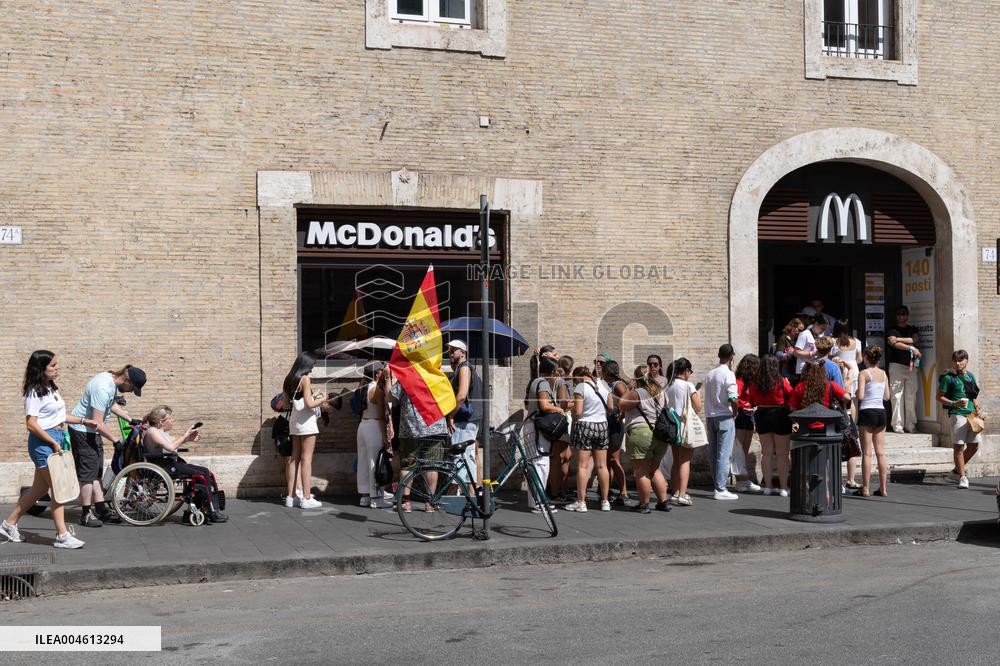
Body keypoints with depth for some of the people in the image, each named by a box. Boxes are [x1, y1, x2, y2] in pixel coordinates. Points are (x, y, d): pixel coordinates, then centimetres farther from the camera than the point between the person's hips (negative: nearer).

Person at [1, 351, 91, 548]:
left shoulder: (50, 388, 13)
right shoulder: (34, 393, -14)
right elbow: (32, 424, -18)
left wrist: (82, 420, 20)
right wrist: (53, 443, -19)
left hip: (56, 439, 9)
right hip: (43, 441, -9)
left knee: (39, 489, 15)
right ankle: (62, 536, -3)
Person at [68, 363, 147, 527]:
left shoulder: (111, 380, 1)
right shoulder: (103, 388, -30)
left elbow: (112, 404, 21)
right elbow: (98, 423, -30)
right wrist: (116, 440, -24)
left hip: (92, 430, 10)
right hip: (82, 431, -10)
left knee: (96, 471, 13)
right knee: (88, 471, -5)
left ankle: (101, 510, 19)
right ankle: (86, 514, 4)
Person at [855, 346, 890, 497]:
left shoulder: (864, 373, -8)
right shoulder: (883, 374, 8)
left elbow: (860, 396, -15)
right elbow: (887, 396, 11)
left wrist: (856, 391, 5)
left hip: (867, 412, -5)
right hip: (881, 411, 5)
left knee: (867, 453, -2)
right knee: (880, 452, 7)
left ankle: (865, 488, -2)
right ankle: (883, 488, 8)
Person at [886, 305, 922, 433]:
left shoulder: (913, 329, 19)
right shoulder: (892, 330, 7)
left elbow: (915, 339, -1)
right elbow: (895, 344, -10)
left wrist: (899, 339, -6)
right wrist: (911, 348, -16)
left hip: (911, 366, 3)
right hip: (897, 365, -3)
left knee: (911, 396, 0)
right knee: (897, 396, -8)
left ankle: (910, 425, 3)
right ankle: (897, 425, -7)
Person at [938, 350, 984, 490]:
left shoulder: (971, 376, 14)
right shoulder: (948, 378, -4)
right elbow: (939, 397, -3)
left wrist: (978, 408, 7)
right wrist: (954, 403, -17)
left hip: (972, 415, 6)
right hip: (957, 415, -6)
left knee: (974, 445, 7)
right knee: (959, 446, -5)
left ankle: (958, 468, 26)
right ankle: (962, 477, 1)